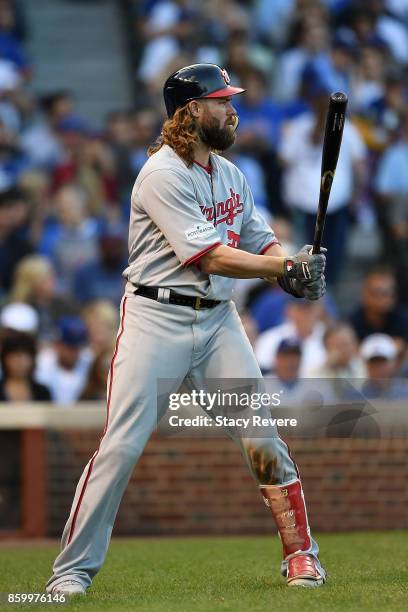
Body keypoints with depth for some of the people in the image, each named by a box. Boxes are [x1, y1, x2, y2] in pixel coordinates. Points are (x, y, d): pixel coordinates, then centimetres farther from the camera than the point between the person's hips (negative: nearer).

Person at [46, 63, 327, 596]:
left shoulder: (231, 175, 14)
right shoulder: (163, 175, -13)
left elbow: (260, 243, 17)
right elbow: (211, 258, -18)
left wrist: (294, 275, -5)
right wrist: (289, 266, -15)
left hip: (218, 319, 6)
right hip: (157, 317, -6)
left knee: (262, 437, -1)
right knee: (122, 446, -9)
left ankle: (302, 553, 10)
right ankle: (73, 568, -3)